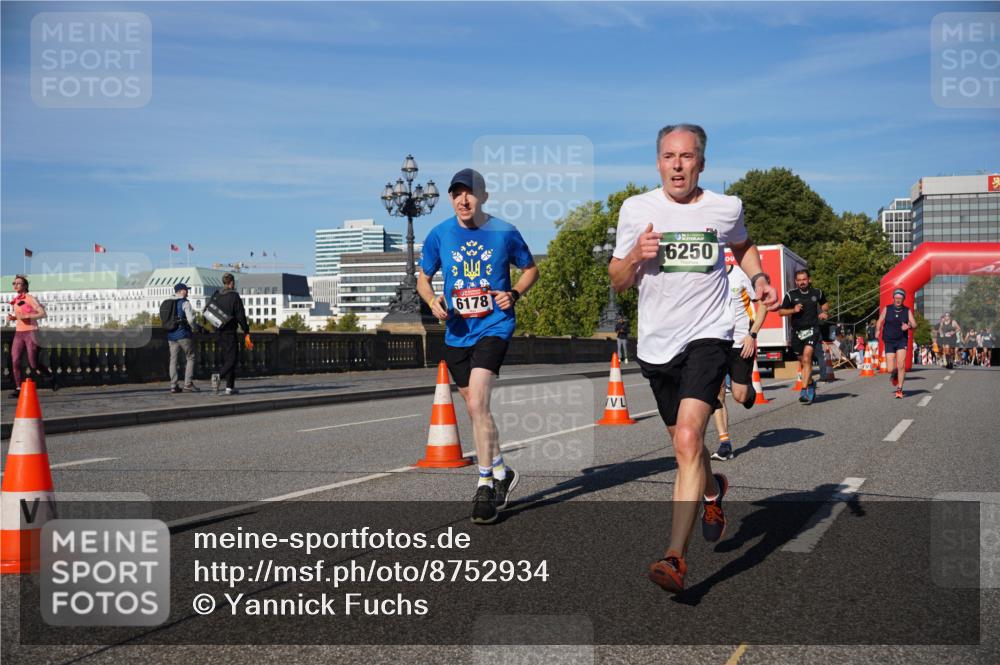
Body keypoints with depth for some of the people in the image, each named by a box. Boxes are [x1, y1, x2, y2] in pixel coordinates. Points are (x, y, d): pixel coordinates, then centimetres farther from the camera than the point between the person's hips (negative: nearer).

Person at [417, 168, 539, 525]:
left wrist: (513, 294, -7)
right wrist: (433, 300, -9)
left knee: (477, 403, -19)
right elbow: (423, 278, 12)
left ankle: (485, 484, -8)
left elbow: (530, 269, 11)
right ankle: (501, 473, 34)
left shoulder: (505, 232, -4)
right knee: (476, 410, 14)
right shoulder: (439, 234, 1)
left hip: (494, 327, -4)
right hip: (457, 333, 4)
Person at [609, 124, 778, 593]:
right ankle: (712, 489, 52)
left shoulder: (725, 208, 1)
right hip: (656, 344, 3)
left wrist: (759, 279, 6)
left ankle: (675, 556, -19)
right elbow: (617, 281, 8)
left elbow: (743, 246, 25)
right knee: (684, 445, 17)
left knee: (688, 440, -21)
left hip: (708, 336, -3)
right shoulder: (637, 209, 1)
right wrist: (635, 256, -13)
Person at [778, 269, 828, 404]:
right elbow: (781, 312, 4)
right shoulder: (791, 295, 0)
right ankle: (811, 384, 38)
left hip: (812, 330, -2)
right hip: (797, 331, 2)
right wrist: (793, 310, -13)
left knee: (807, 358, -20)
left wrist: (823, 312, 6)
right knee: (803, 362, 12)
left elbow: (825, 304, 26)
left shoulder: (817, 293, 5)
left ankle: (804, 391, -23)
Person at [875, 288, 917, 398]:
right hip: (889, 341, 0)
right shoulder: (886, 309, 2)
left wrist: (909, 326, -24)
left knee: (901, 365, -16)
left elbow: (914, 324, -1)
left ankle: (899, 389, -3)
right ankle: (894, 375, 34)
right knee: (890, 369, -5)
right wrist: (878, 331, -15)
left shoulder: (907, 311, 3)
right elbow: (879, 322, 4)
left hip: (902, 340, 0)